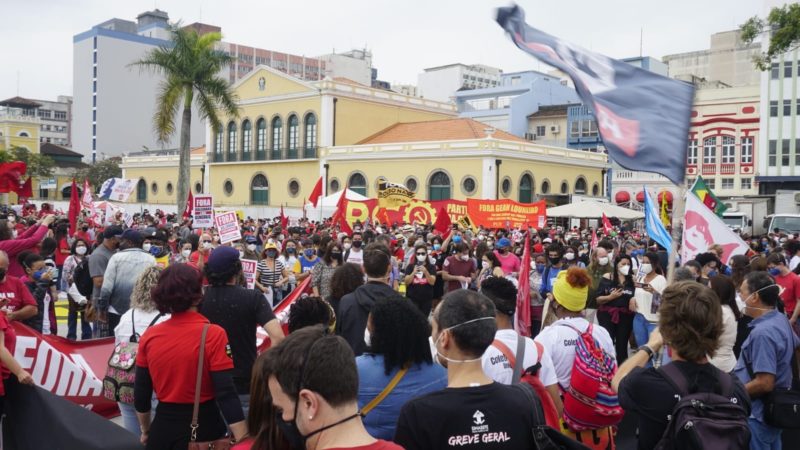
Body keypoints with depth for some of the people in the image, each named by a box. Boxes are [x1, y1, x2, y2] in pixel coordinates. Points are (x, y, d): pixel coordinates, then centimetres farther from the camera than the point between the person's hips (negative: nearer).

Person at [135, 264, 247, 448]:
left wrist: (146, 431, 19)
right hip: (203, 428, -3)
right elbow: (226, 395, -21)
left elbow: (141, 395, 4)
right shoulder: (212, 335, -17)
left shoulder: (149, 336, -5)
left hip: (163, 429, 4)